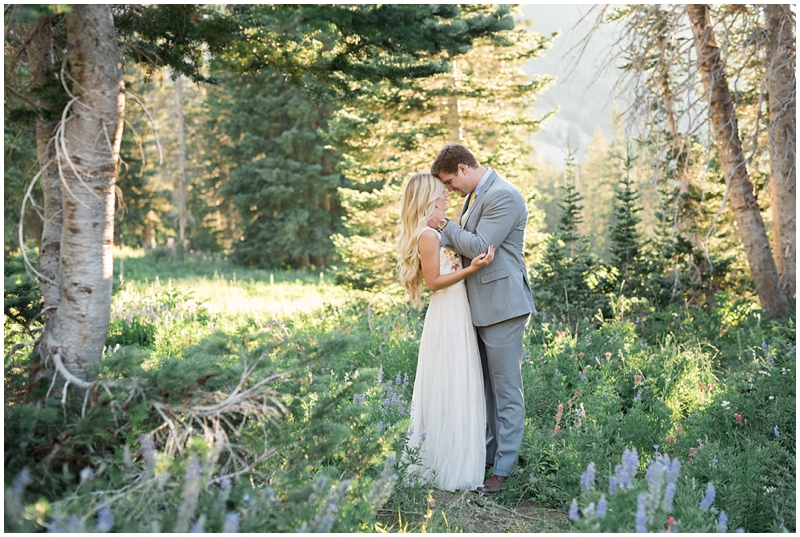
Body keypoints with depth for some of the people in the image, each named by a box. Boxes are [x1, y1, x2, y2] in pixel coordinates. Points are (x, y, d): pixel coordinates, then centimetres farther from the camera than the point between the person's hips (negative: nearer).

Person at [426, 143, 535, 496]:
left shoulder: (503, 196, -16)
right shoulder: (475, 195, 14)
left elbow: (480, 247, -21)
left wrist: (445, 225, -8)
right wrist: (444, 241, 4)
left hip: (502, 306, -10)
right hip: (480, 307, 10)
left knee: (506, 390, -2)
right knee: (484, 386, 17)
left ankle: (503, 470, 5)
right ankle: (485, 453, 29)